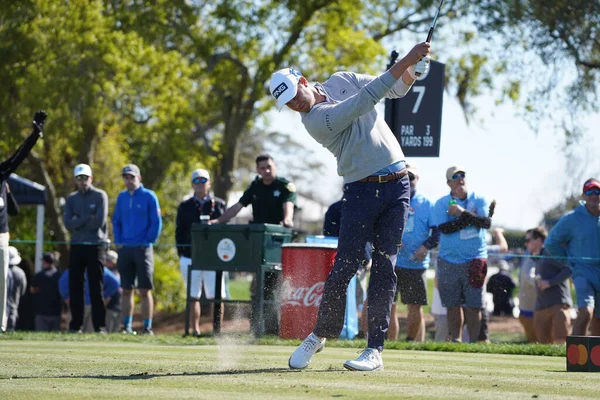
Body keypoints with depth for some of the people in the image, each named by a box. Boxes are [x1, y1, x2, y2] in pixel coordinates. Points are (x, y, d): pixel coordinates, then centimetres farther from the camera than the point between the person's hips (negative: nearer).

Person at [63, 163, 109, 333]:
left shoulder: (100, 196, 0)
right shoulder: (71, 199, 11)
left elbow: (99, 221, -13)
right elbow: (68, 223, -3)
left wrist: (78, 223, -5)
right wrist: (88, 218, -11)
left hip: (96, 246, -4)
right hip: (77, 246, 4)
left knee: (96, 287, -4)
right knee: (75, 287, 2)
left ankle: (100, 325, -3)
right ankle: (75, 324, 6)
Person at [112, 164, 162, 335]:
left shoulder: (149, 196, -3)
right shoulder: (122, 197, 11)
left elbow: (156, 223, -5)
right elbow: (116, 221, 17)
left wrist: (147, 242, -9)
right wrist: (118, 242, 4)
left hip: (142, 249, -5)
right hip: (124, 249, 5)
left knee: (145, 290, -4)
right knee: (127, 290, 7)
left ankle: (148, 327, -2)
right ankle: (127, 326, 11)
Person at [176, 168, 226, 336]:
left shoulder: (219, 204, 11)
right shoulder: (185, 206, 11)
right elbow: (179, 232, 10)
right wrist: (181, 255, 1)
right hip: (190, 258, 1)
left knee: (217, 296, -5)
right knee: (193, 296, 4)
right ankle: (195, 330, 11)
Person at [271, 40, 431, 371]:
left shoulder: (342, 80, 7)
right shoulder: (315, 120, -15)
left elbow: (396, 89, 13)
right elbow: (367, 99, -23)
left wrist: (412, 70, -11)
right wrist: (406, 60, -26)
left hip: (396, 185, 4)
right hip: (361, 191, -4)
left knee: (384, 267, -2)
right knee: (344, 266, -7)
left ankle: (375, 350, -3)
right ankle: (320, 334, 14)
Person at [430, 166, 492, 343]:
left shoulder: (478, 200, 5)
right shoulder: (441, 204, 2)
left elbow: (487, 222, -10)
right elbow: (444, 228, -13)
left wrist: (463, 213, -19)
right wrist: (471, 218, -13)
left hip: (475, 260, 0)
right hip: (449, 262, 0)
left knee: (474, 306, -2)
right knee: (453, 305, 3)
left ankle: (474, 342, 4)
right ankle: (455, 341, 13)